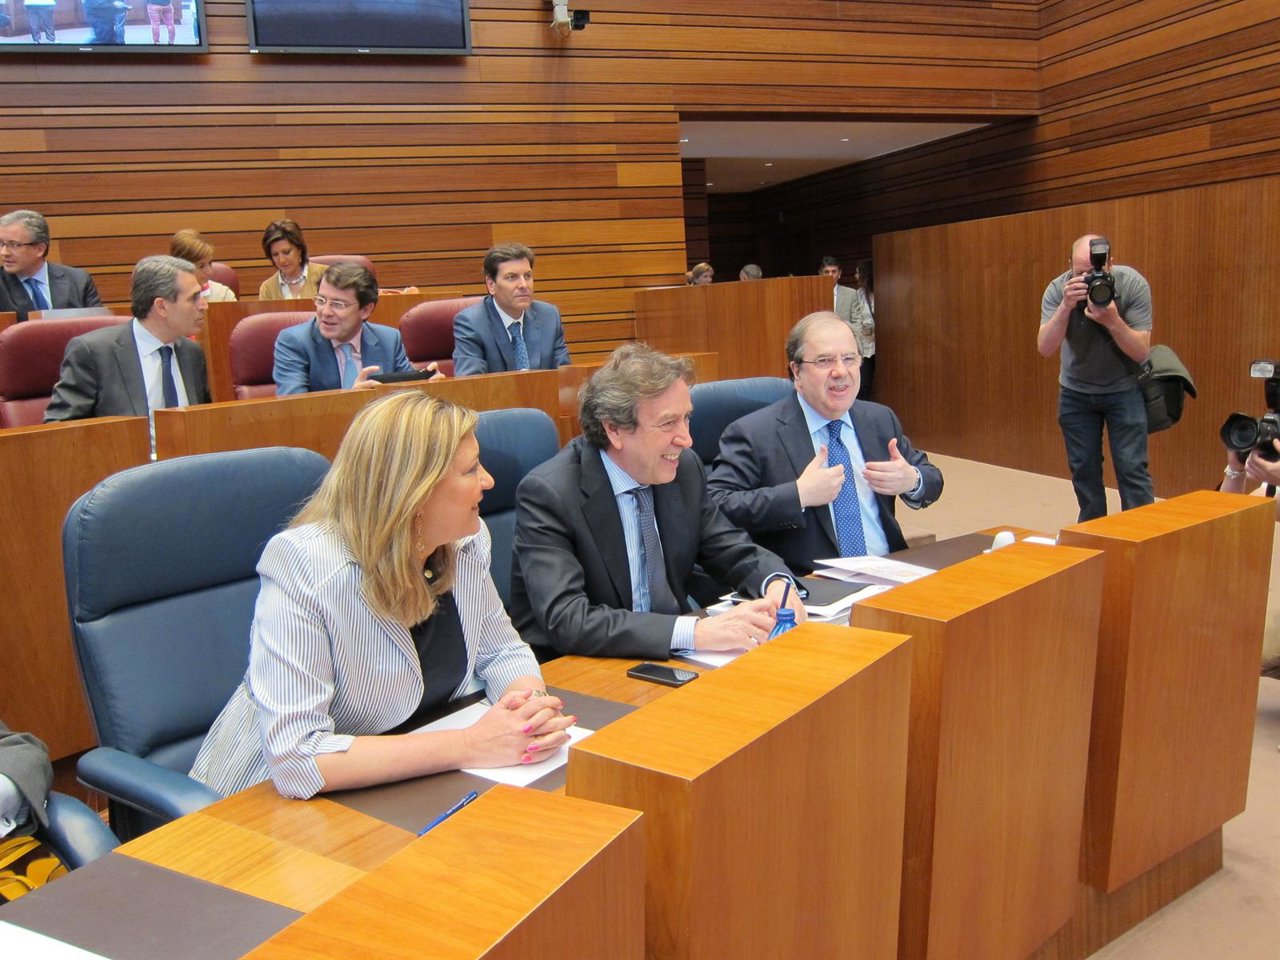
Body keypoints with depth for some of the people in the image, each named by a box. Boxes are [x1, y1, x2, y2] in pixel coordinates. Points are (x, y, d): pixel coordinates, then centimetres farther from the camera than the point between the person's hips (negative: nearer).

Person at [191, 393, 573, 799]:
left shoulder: (465, 542, -7)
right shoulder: (303, 568, -26)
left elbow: (503, 652, 5)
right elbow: (296, 756, -30)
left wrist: (532, 704, -18)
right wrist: (470, 745, -32)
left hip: (419, 787, 6)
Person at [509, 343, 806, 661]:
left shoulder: (686, 468, -2)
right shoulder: (547, 494, -19)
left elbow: (734, 552, 10)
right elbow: (566, 620, -28)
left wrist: (776, 582, -13)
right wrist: (693, 632, -36)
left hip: (669, 659, 7)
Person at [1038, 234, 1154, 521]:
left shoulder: (1133, 285, -20)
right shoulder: (1058, 289, -17)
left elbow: (1142, 352, -21)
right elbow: (1044, 349, -25)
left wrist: (1112, 320, -36)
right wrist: (1065, 307, -38)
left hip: (1123, 388, -2)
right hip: (1075, 391, 2)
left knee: (1131, 468, -8)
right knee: (1083, 469, 5)